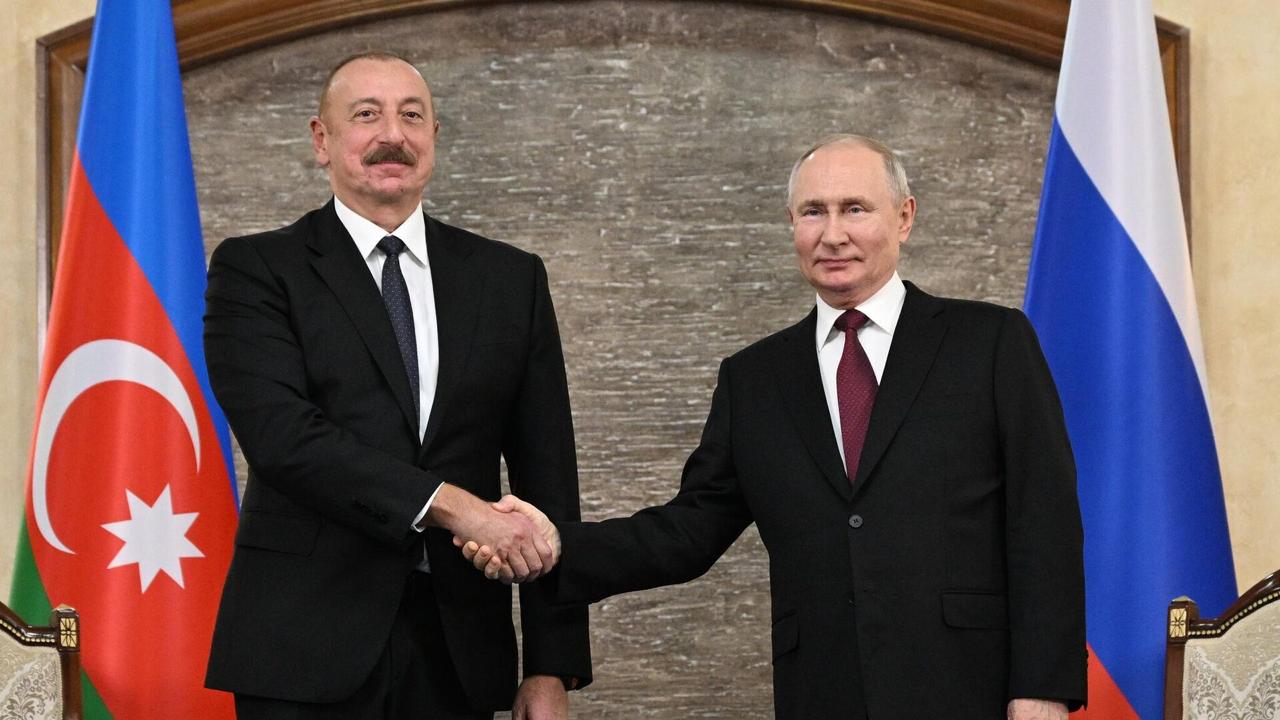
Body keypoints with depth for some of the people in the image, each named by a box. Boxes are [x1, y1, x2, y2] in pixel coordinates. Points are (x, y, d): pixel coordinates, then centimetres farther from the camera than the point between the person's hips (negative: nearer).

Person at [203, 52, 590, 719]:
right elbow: (282, 434, -14)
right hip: (306, 649, -3)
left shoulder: (511, 280, 9)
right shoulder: (255, 270, 1)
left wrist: (552, 666, 2)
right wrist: (450, 505, -20)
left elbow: (546, 479, 7)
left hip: (457, 652, 3)